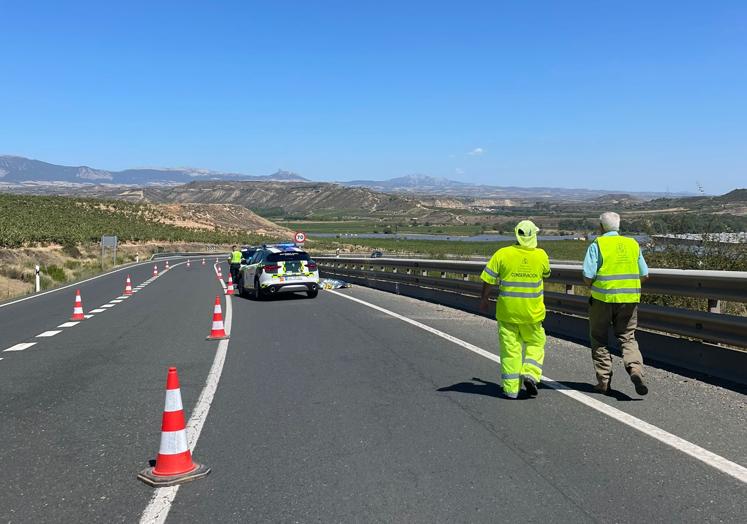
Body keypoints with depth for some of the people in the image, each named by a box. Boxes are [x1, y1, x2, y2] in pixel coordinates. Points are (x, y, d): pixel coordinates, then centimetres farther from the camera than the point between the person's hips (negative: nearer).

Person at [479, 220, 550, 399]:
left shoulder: (502, 254, -9)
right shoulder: (541, 255, -5)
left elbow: (488, 279, -5)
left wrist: (484, 299, 11)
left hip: (507, 310, 0)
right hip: (532, 311, 1)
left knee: (510, 347, 7)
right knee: (535, 343, 19)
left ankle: (511, 387, 9)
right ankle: (530, 374, -1)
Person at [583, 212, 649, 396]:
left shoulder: (597, 245, -6)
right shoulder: (633, 244, 8)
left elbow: (588, 276, -12)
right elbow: (644, 275, 8)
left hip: (603, 298, -3)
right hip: (629, 298, 3)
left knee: (599, 339, 11)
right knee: (627, 337, 11)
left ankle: (604, 380, 10)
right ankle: (635, 369, -14)